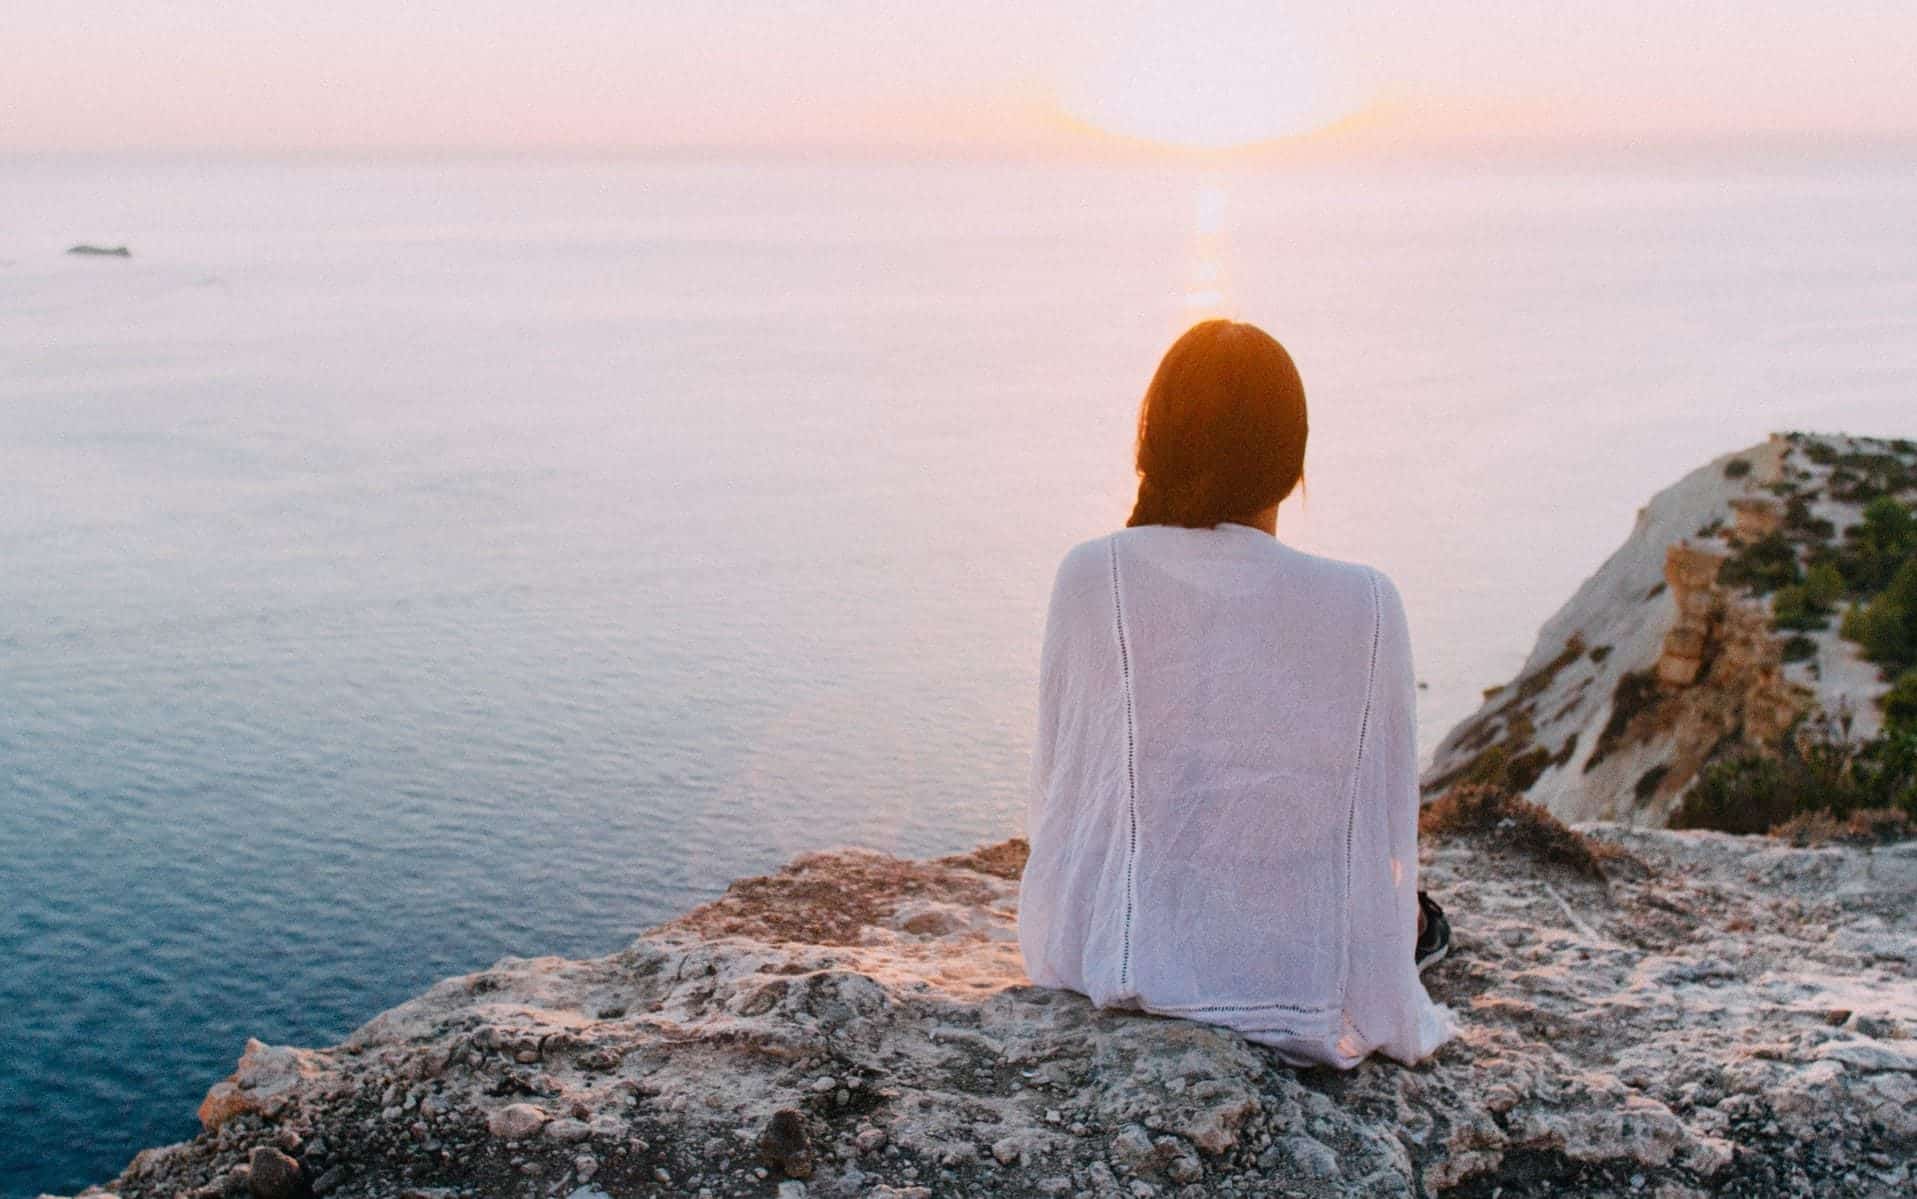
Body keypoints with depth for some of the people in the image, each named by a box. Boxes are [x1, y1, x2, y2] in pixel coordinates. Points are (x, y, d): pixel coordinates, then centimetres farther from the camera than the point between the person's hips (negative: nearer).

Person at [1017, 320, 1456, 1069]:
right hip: (1301, 984, -1)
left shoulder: (1091, 577, -10)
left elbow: (1054, 787, 0)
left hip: (1106, 961, 1)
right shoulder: (1366, 606, -11)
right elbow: (1388, 828, -2)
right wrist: (1403, 913, 19)